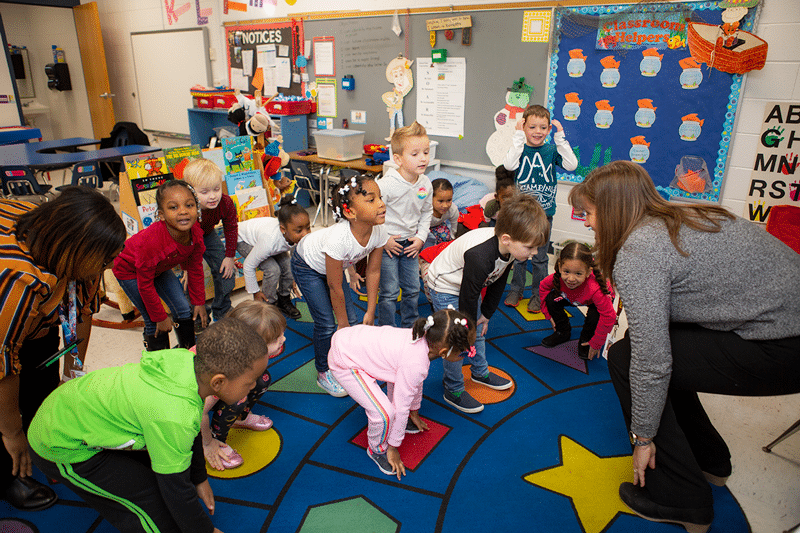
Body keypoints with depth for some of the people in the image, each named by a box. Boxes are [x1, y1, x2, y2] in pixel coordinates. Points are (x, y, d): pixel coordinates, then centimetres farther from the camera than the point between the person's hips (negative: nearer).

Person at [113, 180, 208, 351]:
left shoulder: (195, 232, -24)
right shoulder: (150, 241, -41)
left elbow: (195, 268, -6)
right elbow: (145, 285, -27)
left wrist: (199, 302, 0)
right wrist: (160, 316, -17)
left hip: (160, 268, 6)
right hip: (130, 270, -6)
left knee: (185, 311, 3)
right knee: (155, 323, -9)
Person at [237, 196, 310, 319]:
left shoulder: (300, 236, -30)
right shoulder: (269, 240, -47)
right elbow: (248, 265, -31)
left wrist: (293, 279, 6)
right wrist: (255, 292, -18)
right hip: (244, 240, -5)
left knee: (288, 267, -11)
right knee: (273, 270, -23)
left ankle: (284, 300, 16)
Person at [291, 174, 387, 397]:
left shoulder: (379, 231, -26)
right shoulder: (339, 238, -43)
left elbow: (373, 272, -11)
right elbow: (335, 287, -30)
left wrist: (370, 313, -6)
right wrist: (343, 326, -18)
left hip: (333, 264, 6)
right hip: (307, 266, -6)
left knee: (350, 318, 2)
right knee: (326, 324, -7)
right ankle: (324, 373, 16)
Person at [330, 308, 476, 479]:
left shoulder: (424, 338, -4)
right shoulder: (415, 364, -29)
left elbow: (416, 380, 14)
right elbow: (401, 407, -18)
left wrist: (414, 413, 29)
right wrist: (393, 448, -3)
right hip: (344, 362, -9)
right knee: (385, 413, -15)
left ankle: (397, 421, 39)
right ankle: (377, 449, 14)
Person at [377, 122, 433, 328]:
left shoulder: (425, 184, -4)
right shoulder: (387, 184, -23)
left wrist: (420, 237, 1)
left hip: (410, 243, 6)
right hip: (387, 244, -6)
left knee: (413, 289, 14)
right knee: (389, 292, 0)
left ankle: (410, 328, 34)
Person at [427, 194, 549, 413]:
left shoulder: (509, 247, -15)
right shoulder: (480, 256, -42)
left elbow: (498, 283, 2)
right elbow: (468, 296, -29)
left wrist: (486, 313, 8)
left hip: (469, 284, 8)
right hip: (445, 288, -8)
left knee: (479, 330, 20)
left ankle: (480, 372, 42)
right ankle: (454, 391, 14)